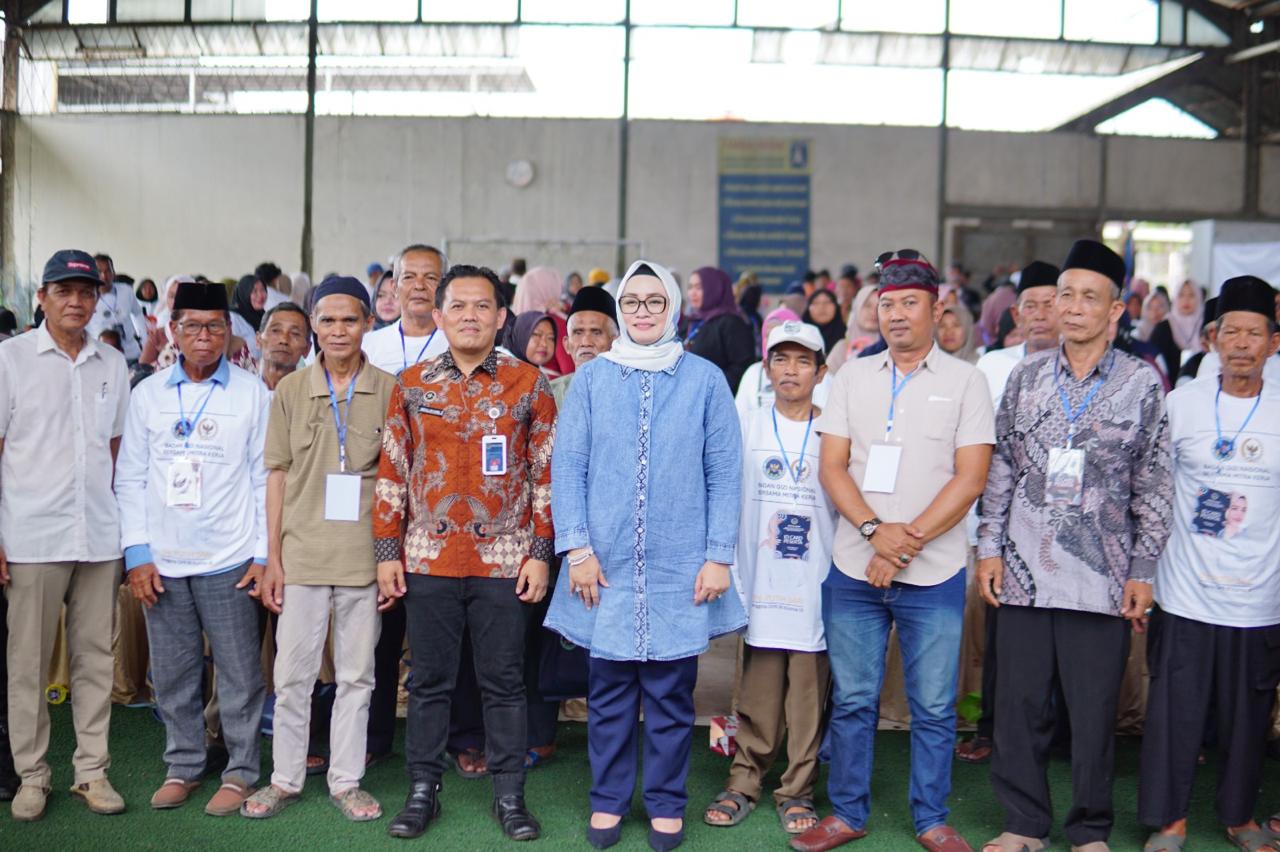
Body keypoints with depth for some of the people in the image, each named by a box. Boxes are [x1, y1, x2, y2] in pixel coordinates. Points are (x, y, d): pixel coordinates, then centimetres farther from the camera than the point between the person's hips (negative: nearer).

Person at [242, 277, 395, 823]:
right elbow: (278, 475, 5)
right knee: (292, 672, 7)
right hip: (302, 553, 1)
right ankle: (285, 779, 23)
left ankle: (346, 781, 21)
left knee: (356, 674, 9)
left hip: (364, 555, 0)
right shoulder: (291, 390, 3)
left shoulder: (389, 390, 0)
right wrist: (272, 557, 1)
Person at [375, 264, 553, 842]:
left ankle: (509, 795, 19)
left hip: (503, 561, -1)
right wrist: (387, 551, 2)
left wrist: (539, 552, -3)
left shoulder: (528, 385, 1)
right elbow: (392, 473, 6)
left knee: (504, 681, 7)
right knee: (429, 680, 10)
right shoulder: (411, 386, 5)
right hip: (428, 558, 1)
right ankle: (423, 790, 22)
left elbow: (545, 474, 1)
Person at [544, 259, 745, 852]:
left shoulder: (705, 380, 2)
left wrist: (719, 556, -5)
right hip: (607, 566, 1)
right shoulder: (592, 380, 4)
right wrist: (577, 548, -7)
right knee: (609, 691, 8)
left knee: (671, 692, 8)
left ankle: (666, 803, 23)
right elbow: (567, 467, 2)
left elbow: (724, 473, 1)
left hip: (679, 568, 0)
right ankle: (608, 799, 24)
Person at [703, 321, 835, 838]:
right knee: (757, 695, 4)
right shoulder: (747, 429, 6)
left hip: (816, 585, 0)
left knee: (809, 696, 3)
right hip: (762, 582, 1)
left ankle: (797, 791, 15)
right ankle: (744, 782, 18)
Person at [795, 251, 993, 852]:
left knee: (934, 707, 5)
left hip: (934, 576, -2)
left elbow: (970, 478, -5)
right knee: (852, 701, 9)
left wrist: (908, 541, -14)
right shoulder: (853, 377, 9)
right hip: (853, 570, 2)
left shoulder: (964, 381, 2)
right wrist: (874, 530, -13)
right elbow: (832, 468, 3)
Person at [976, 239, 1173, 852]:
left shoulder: (1142, 384, 0)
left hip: (1101, 578, -2)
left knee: (1094, 710, 6)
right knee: (1019, 705, 8)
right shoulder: (1026, 375, 6)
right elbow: (1001, 469, 9)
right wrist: (989, 548, 4)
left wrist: (1141, 572, -1)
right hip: (1023, 571, 2)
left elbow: (1154, 488, 2)